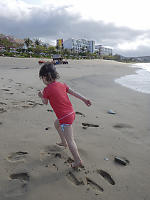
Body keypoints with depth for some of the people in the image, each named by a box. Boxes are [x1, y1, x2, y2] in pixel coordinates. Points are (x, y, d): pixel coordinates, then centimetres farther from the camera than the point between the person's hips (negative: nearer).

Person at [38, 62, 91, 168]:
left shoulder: (47, 89, -12)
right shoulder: (61, 84, 6)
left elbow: (45, 102, 3)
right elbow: (73, 92, 8)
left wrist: (41, 96, 22)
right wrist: (84, 99, 12)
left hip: (65, 117, -8)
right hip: (71, 113, 9)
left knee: (70, 140, 0)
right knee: (56, 124, 32)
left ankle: (78, 161, 7)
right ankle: (63, 142, 44)